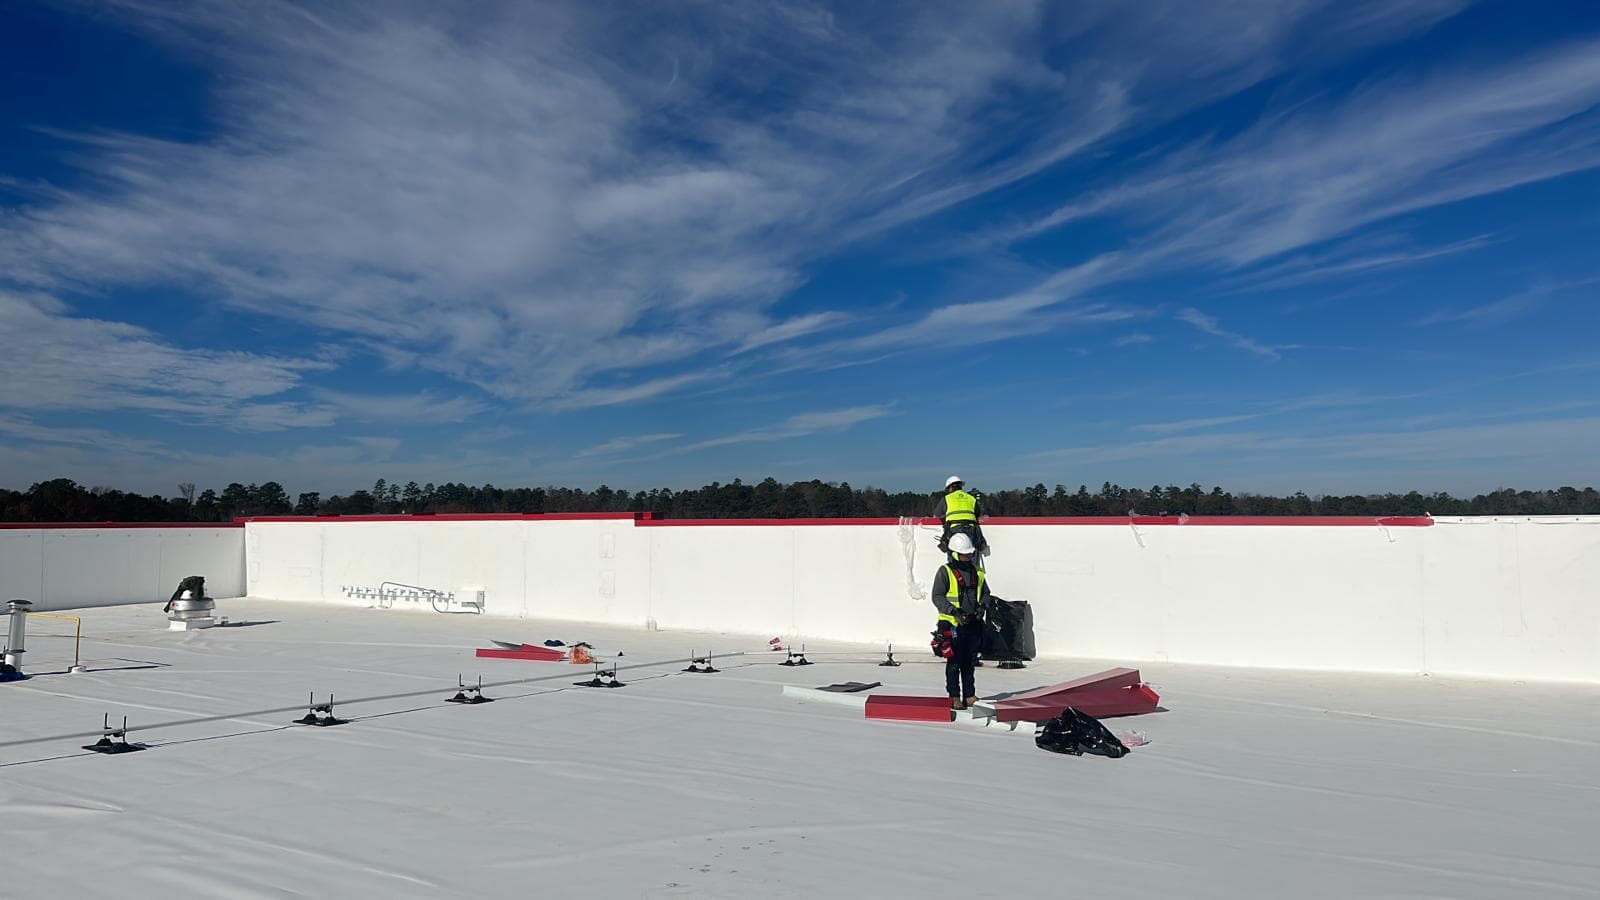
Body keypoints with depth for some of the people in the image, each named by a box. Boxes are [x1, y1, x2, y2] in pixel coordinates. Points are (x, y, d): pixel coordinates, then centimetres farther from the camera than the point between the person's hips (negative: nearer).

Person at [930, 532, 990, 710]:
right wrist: (953, 611, -19)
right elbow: (937, 597, -8)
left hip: (973, 623, 5)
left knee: (970, 662, 12)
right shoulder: (945, 571, -5)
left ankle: (969, 696, 21)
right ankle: (954, 697, 5)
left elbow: (985, 593, 20)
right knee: (954, 662, -2)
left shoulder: (977, 572, 12)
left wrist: (982, 606, -1)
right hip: (953, 624, -5)